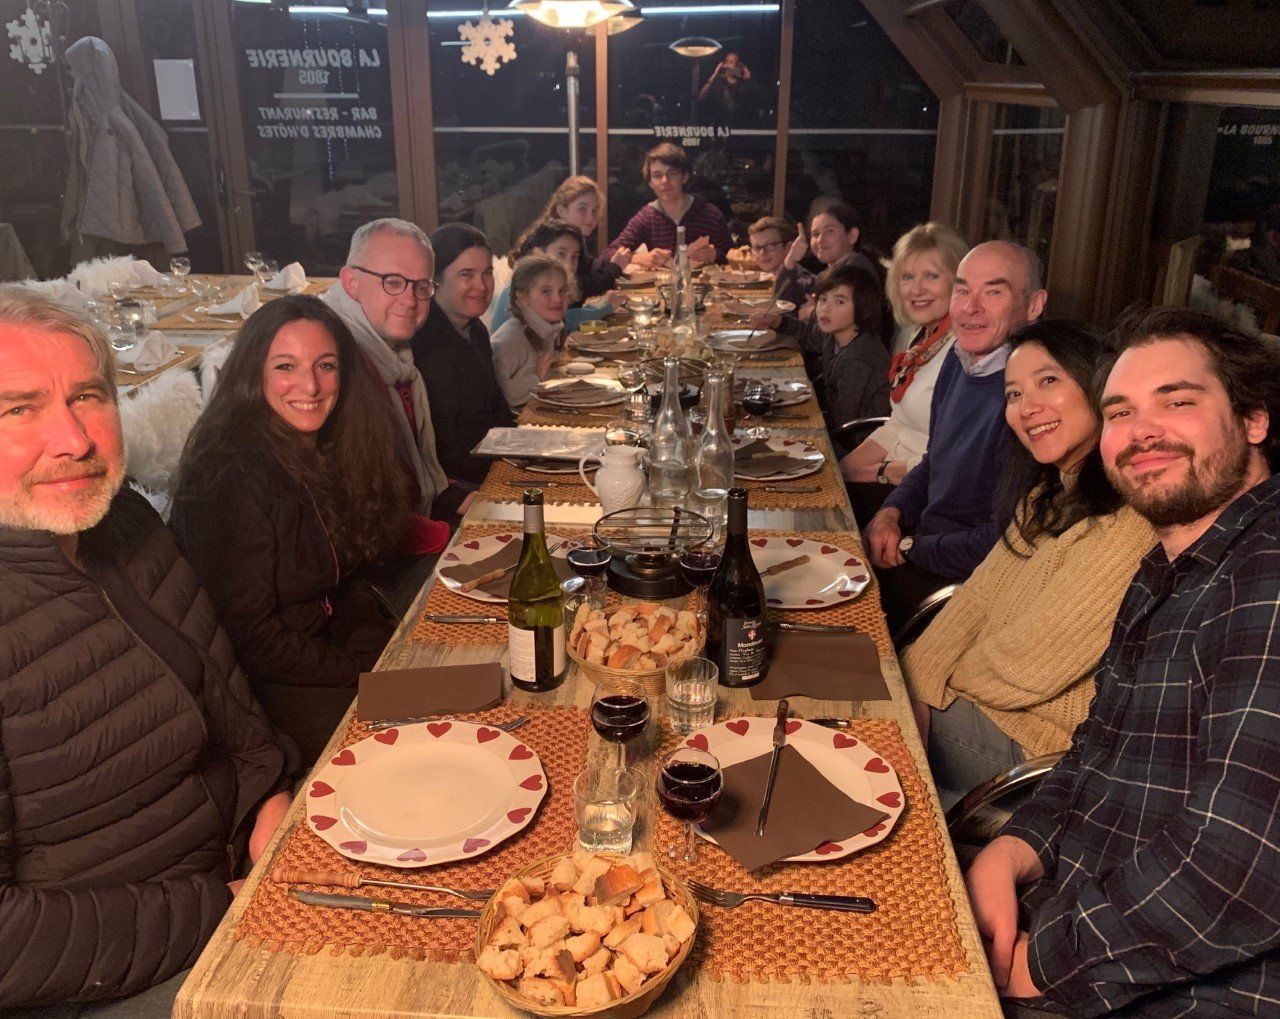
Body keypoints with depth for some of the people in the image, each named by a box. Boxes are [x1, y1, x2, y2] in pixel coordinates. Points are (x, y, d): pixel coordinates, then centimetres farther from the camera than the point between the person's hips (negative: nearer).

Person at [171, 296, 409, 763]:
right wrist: (364, 671, -16)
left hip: (326, 641, 8)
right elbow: (250, 636, -20)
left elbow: (349, 584, 8)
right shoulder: (233, 478, -22)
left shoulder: (324, 454, 4)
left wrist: (385, 651, -9)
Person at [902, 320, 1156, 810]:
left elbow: (1028, 666, -23)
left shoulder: (1130, 523, -27)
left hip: (1039, 742, -7)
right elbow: (979, 595, 1)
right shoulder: (1050, 495, 5)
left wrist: (943, 680, -6)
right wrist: (917, 685, -11)